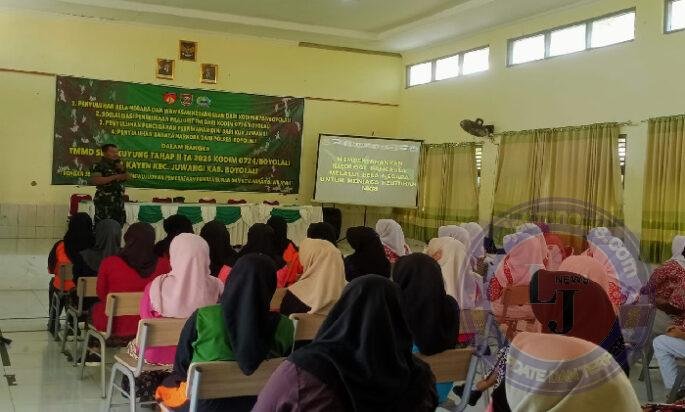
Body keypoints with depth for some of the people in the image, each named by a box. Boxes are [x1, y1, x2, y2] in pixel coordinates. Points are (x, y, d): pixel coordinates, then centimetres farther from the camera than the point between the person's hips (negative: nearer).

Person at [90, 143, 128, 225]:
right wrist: (115, 177, -20)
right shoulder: (98, 166, -7)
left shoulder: (117, 164, 16)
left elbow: (126, 178, 20)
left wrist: (122, 169, -2)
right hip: (104, 203, -7)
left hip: (119, 202, 7)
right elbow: (94, 180, -22)